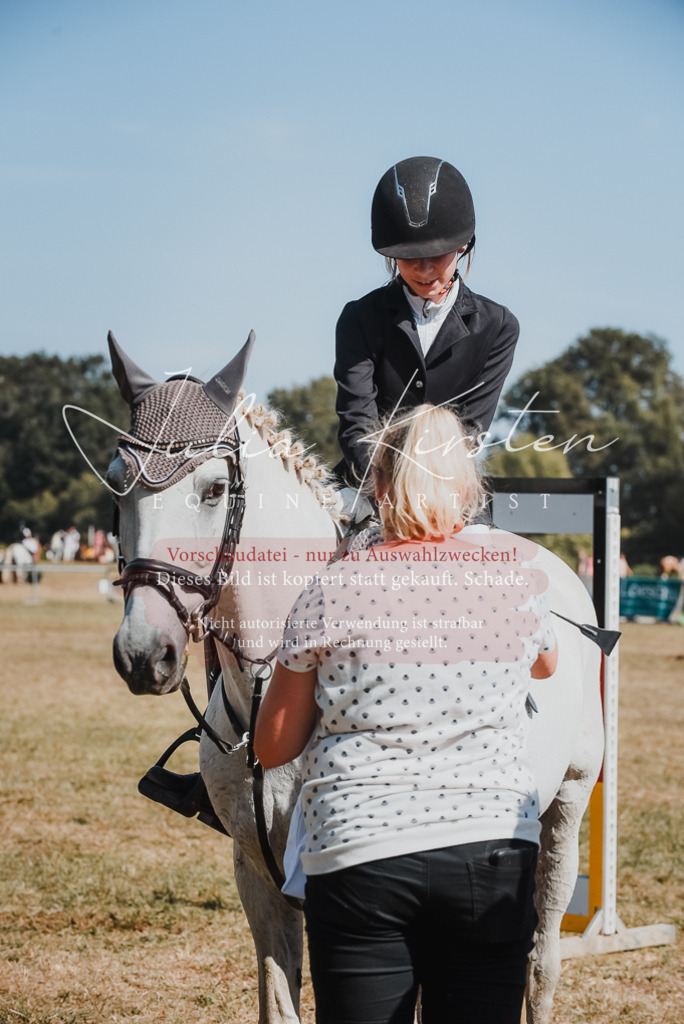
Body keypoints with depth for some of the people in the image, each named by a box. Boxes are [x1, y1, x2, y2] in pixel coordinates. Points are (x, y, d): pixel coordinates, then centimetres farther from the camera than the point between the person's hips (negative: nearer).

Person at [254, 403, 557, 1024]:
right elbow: (546, 664, 25)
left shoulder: (332, 594, -5)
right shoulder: (516, 572, 1)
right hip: (494, 852, 2)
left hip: (358, 855, -2)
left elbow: (273, 748, 4)